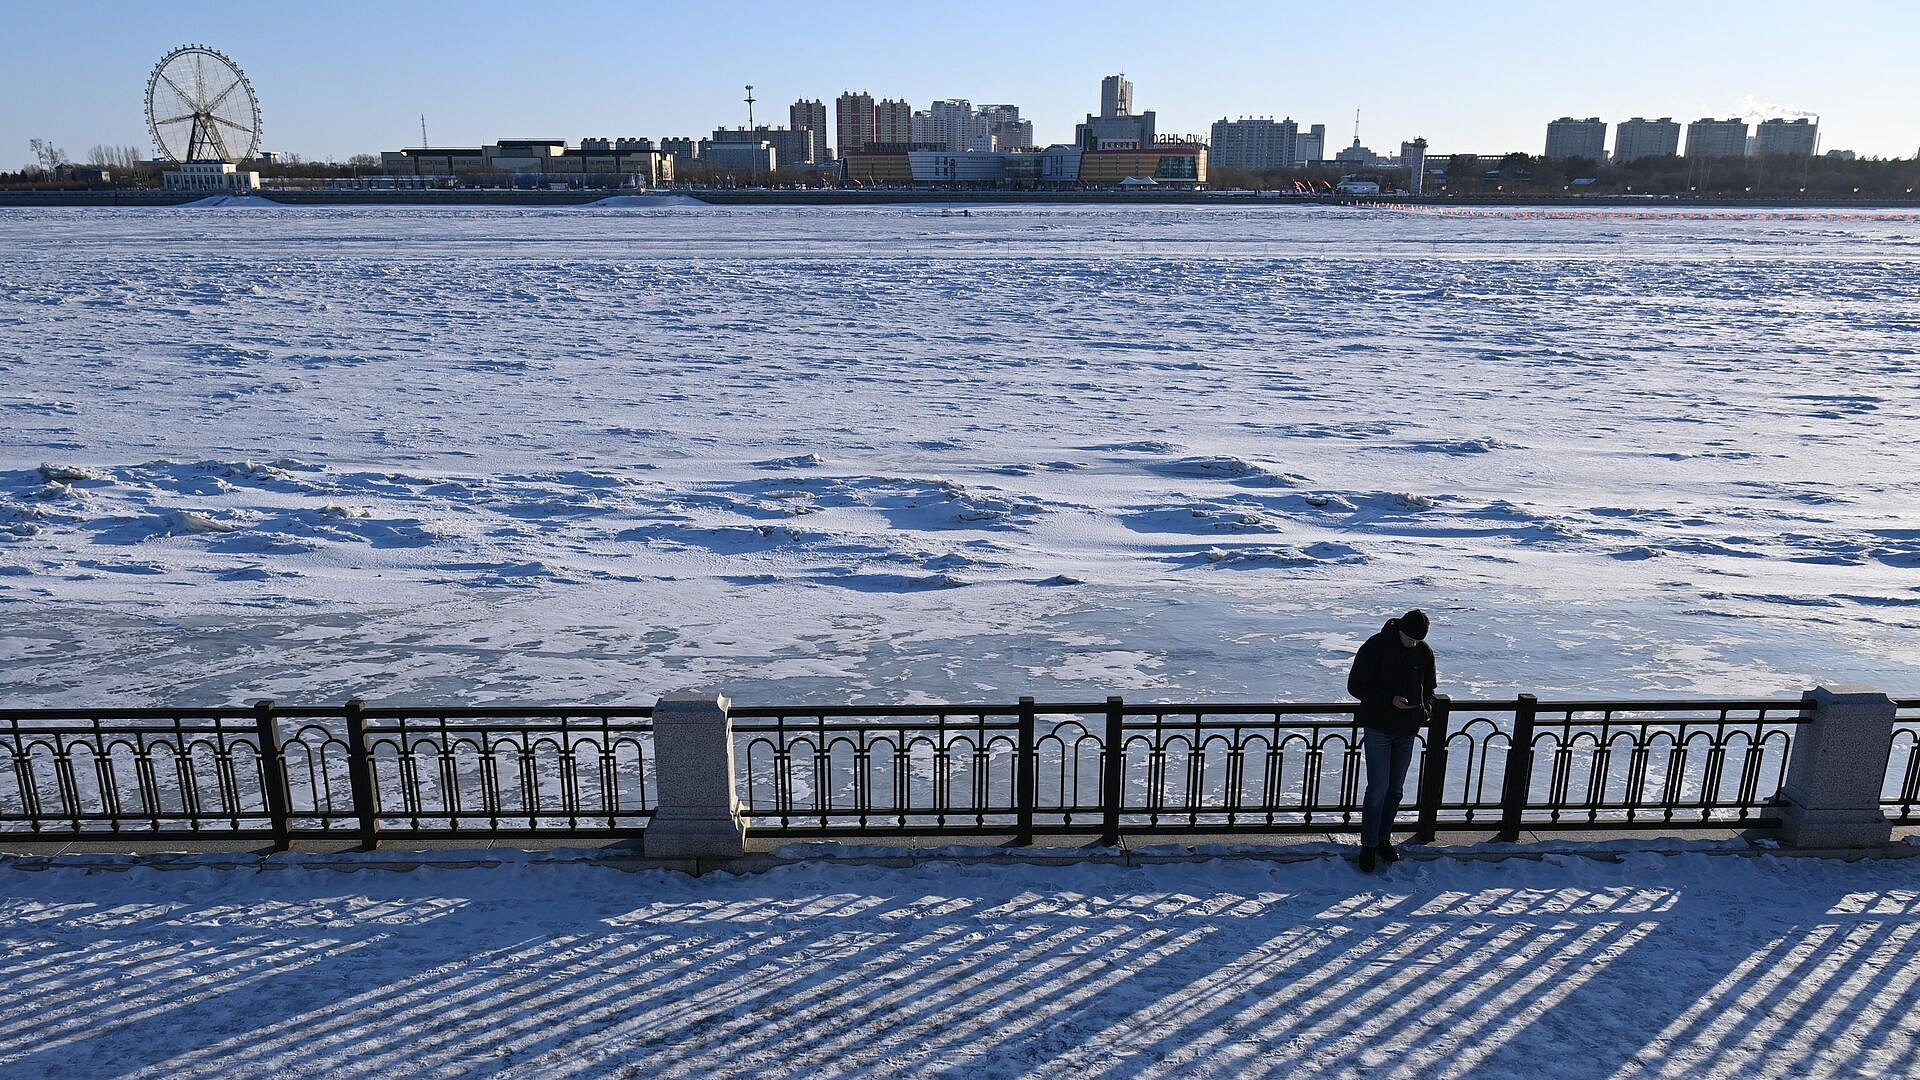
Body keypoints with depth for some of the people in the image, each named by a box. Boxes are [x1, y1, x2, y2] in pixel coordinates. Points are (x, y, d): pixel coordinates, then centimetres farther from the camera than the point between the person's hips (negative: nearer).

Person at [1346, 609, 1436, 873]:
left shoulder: (1424, 652, 2)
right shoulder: (1375, 647, -14)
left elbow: (1429, 687, 16)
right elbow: (1355, 686, -12)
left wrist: (1426, 708, -5)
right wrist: (1390, 699, -23)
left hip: (1407, 731, 5)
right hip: (1379, 729, -5)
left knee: (1395, 789, 13)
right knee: (1378, 789, -6)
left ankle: (1384, 839, 28)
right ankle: (1369, 846, 6)